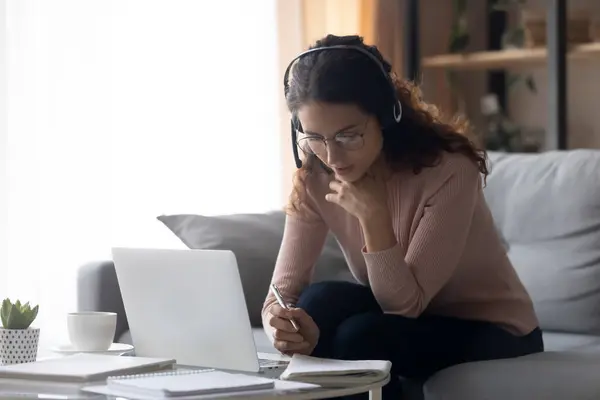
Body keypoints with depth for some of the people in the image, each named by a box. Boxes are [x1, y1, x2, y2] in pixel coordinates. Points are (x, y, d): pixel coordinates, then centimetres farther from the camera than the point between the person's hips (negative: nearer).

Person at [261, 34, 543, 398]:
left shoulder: (448, 170, -27)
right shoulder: (315, 178, -12)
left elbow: (406, 302, -26)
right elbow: (284, 292, -17)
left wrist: (374, 215, -36)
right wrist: (284, 326, -40)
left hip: (493, 333, -4)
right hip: (407, 323, 5)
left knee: (360, 337, -29)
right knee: (321, 303, -24)